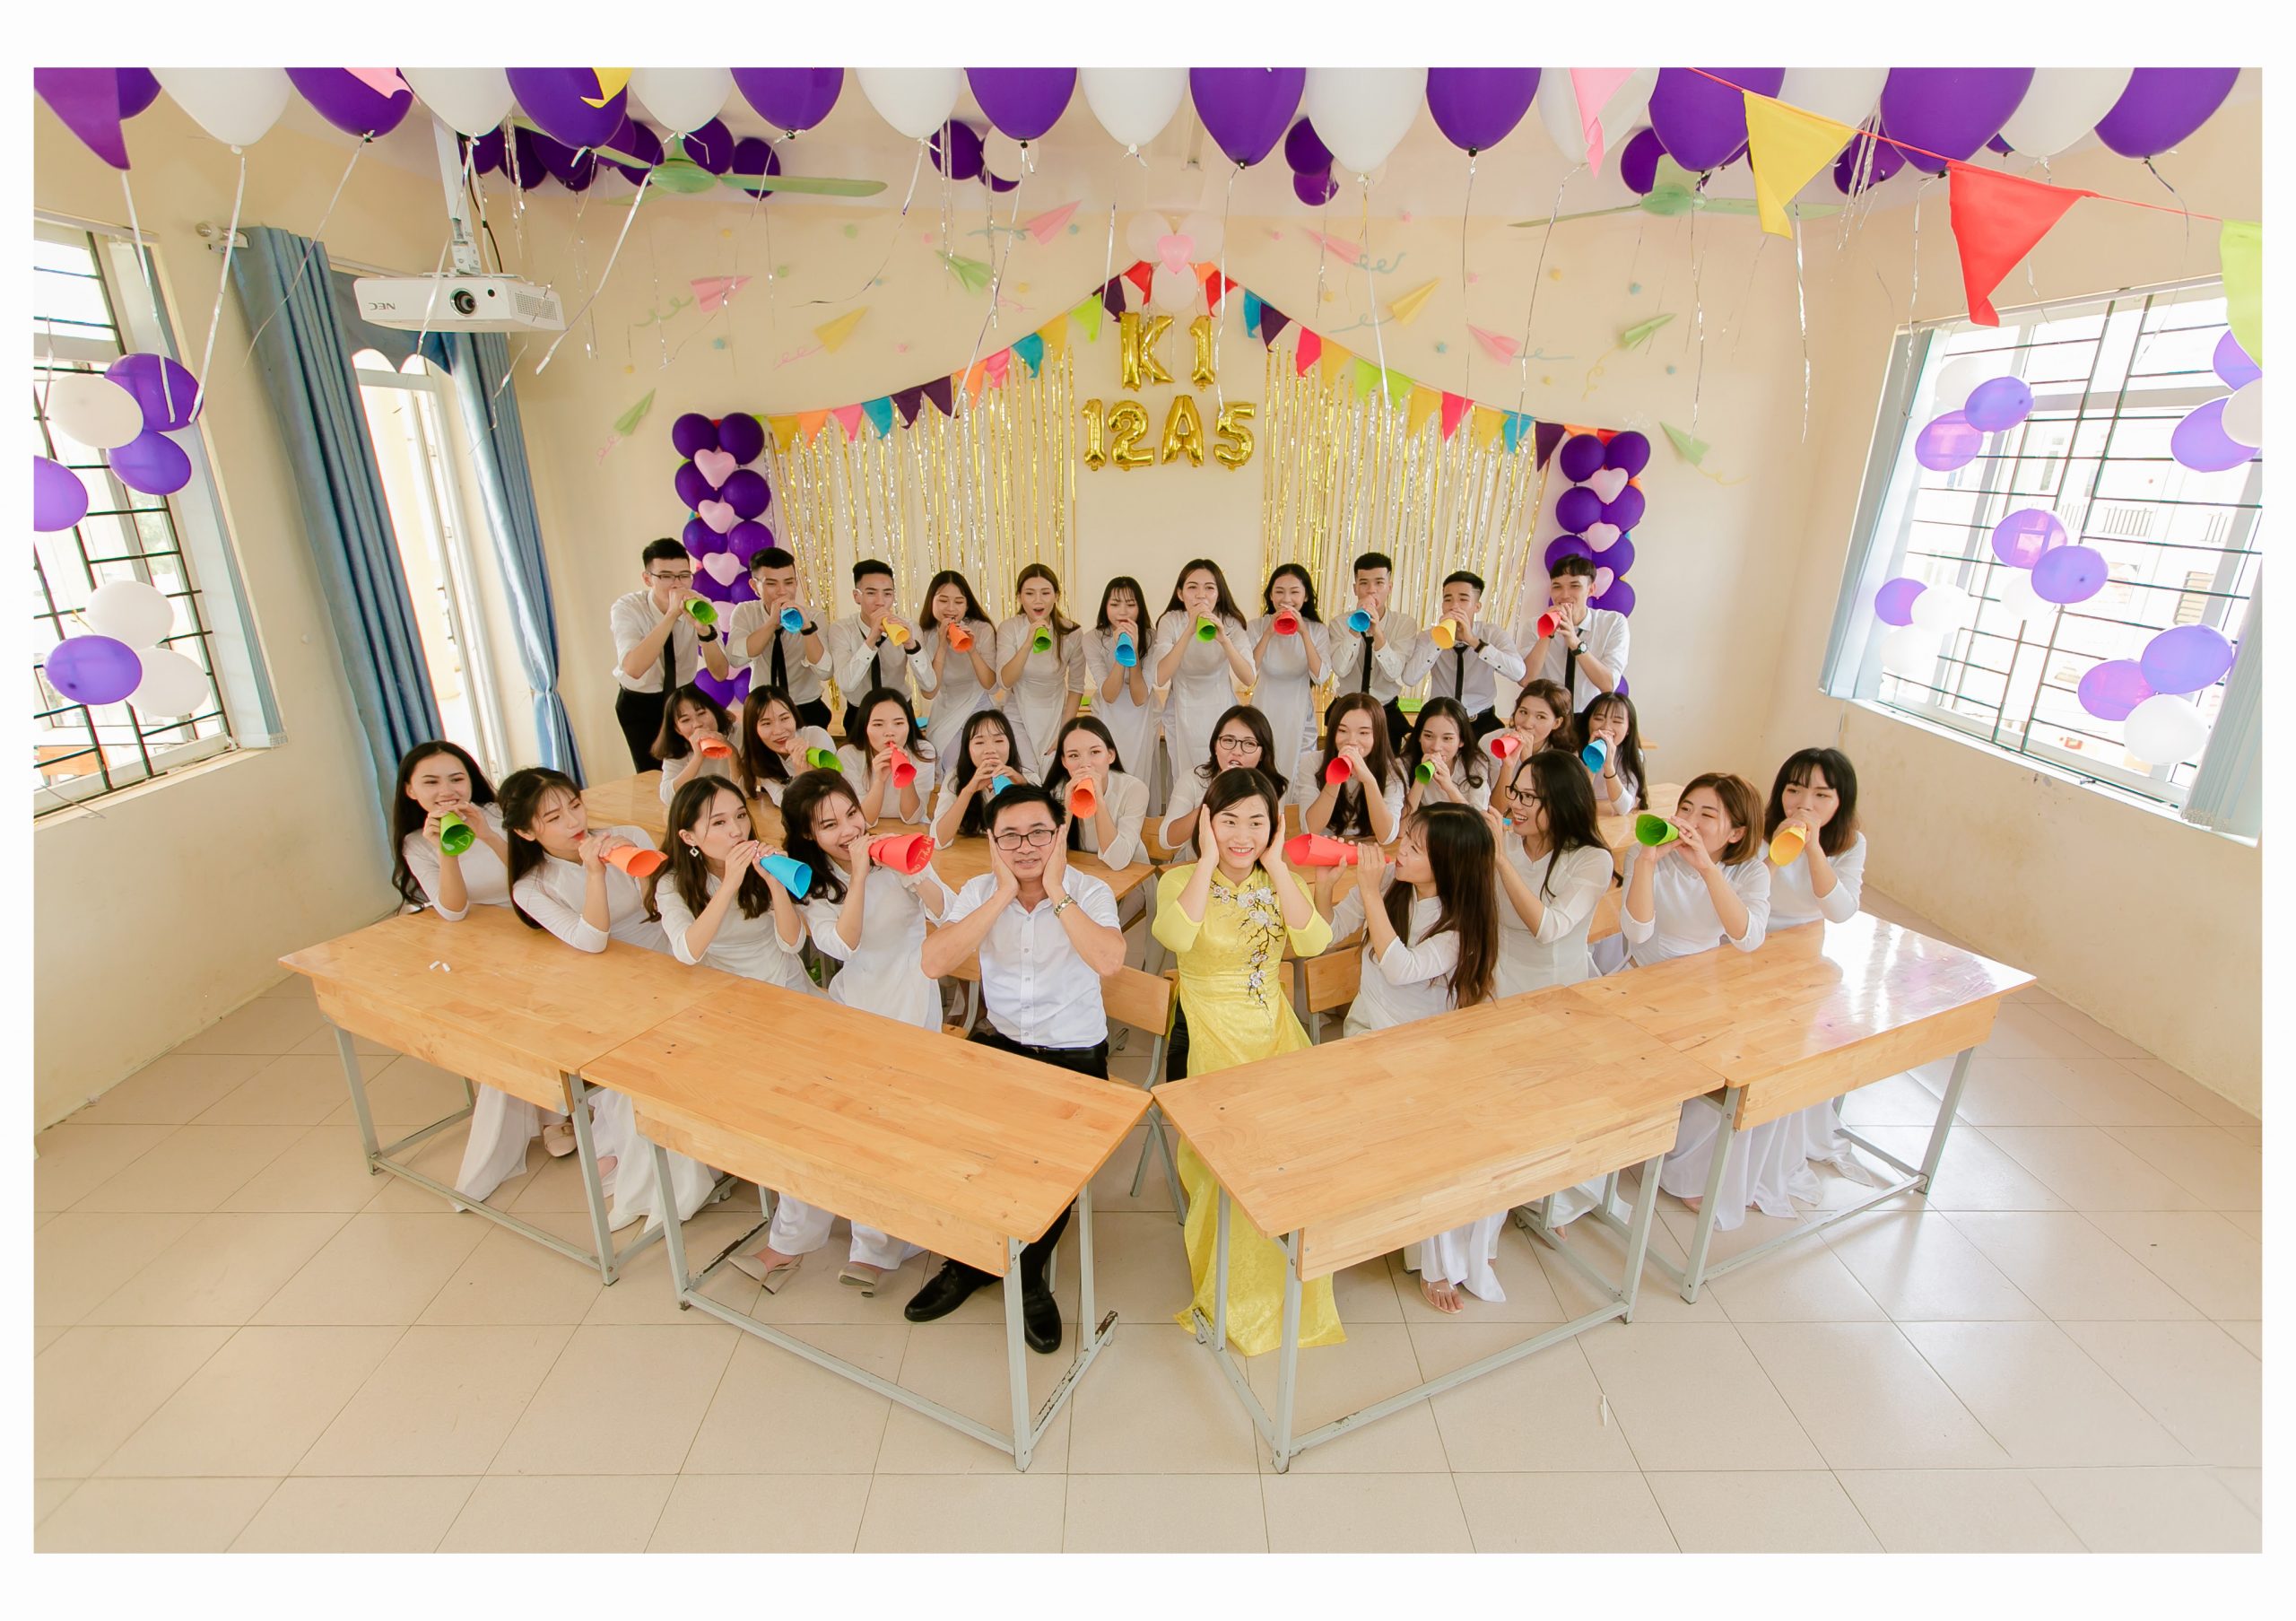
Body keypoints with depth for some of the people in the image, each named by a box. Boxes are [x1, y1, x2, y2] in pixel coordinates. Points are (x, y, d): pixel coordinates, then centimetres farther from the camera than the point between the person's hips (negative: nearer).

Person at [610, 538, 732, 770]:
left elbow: (721, 674, -21)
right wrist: (672, 614, -45)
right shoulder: (626, 609, -23)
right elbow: (633, 669, -41)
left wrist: (703, 628, -39)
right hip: (639, 704, -2)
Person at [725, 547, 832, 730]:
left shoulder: (813, 617, -8)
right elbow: (736, 658, -23)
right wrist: (772, 622, -30)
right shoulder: (744, 612, -4)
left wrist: (807, 627, -33)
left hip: (808, 711, -1)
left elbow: (825, 673, -22)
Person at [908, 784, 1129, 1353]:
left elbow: (1108, 960, -29)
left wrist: (1056, 891, -23)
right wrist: (1003, 895, -20)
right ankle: (970, 1258, 16)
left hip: (1074, 1053, -2)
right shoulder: (978, 892, -1)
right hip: (999, 1041, 3)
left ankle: (1028, 1271, 13)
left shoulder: (1090, 892, -8)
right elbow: (933, 963, -19)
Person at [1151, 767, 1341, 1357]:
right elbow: (1176, 935, -30)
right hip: (1215, 1036, -3)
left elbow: (1314, 941, -14)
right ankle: (1240, 1295, 10)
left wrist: (1276, 865, -15)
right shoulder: (1182, 880, -6)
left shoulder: (1280, 882, 6)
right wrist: (1209, 859, -22)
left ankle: (1292, 1283, 15)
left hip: (1276, 1028, 4)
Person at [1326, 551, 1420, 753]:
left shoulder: (1406, 624, -8)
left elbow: (1393, 673, -20)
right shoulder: (1340, 623, -7)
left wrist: (1377, 631, -32)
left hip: (1387, 713, 0)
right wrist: (1355, 627, -28)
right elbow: (1340, 670, -21)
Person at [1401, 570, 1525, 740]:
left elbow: (1518, 673, -24)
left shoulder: (1494, 634, -5)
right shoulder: (1428, 636, -4)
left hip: (1482, 722, 0)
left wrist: (1474, 641, -28)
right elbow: (1409, 679, -21)